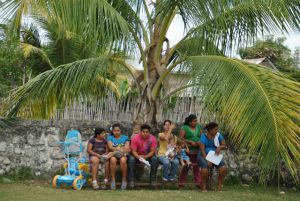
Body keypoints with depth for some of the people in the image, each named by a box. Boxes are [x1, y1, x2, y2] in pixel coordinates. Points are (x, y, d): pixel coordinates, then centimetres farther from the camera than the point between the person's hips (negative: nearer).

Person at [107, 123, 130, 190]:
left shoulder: (125, 137, 16)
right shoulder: (110, 137, 15)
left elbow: (127, 148, 3)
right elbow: (110, 147, -2)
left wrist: (116, 149, -15)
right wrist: (120, 149, -17)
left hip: (123, 155, 0)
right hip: (113, 155, 0)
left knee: (123, 160, -37)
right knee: (113, 160, -37)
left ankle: (124, 180, -24)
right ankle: (113, 180, -28)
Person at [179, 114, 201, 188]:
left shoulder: (198, 127, 14)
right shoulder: (184, 128, -1)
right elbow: (180, 138, -10)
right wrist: (190, 142, -17)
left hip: (197, 151, 4)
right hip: (188, 151, -4)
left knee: (196, 167, 5)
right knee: (186, 166, -1)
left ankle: (198, 182, 7)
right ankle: (182, 182, 7)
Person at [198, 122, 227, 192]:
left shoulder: (218, 135, 4)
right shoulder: (204, 136, -7)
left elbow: (224, 146, 1)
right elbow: (202, 149, -14)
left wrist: (219, 147, -23)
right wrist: (207, 160, -27)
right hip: (204, 155, -3)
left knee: (223, 167, -25)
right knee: (205, 168, -34)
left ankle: (219, 186, -11)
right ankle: (203, 186, -10)